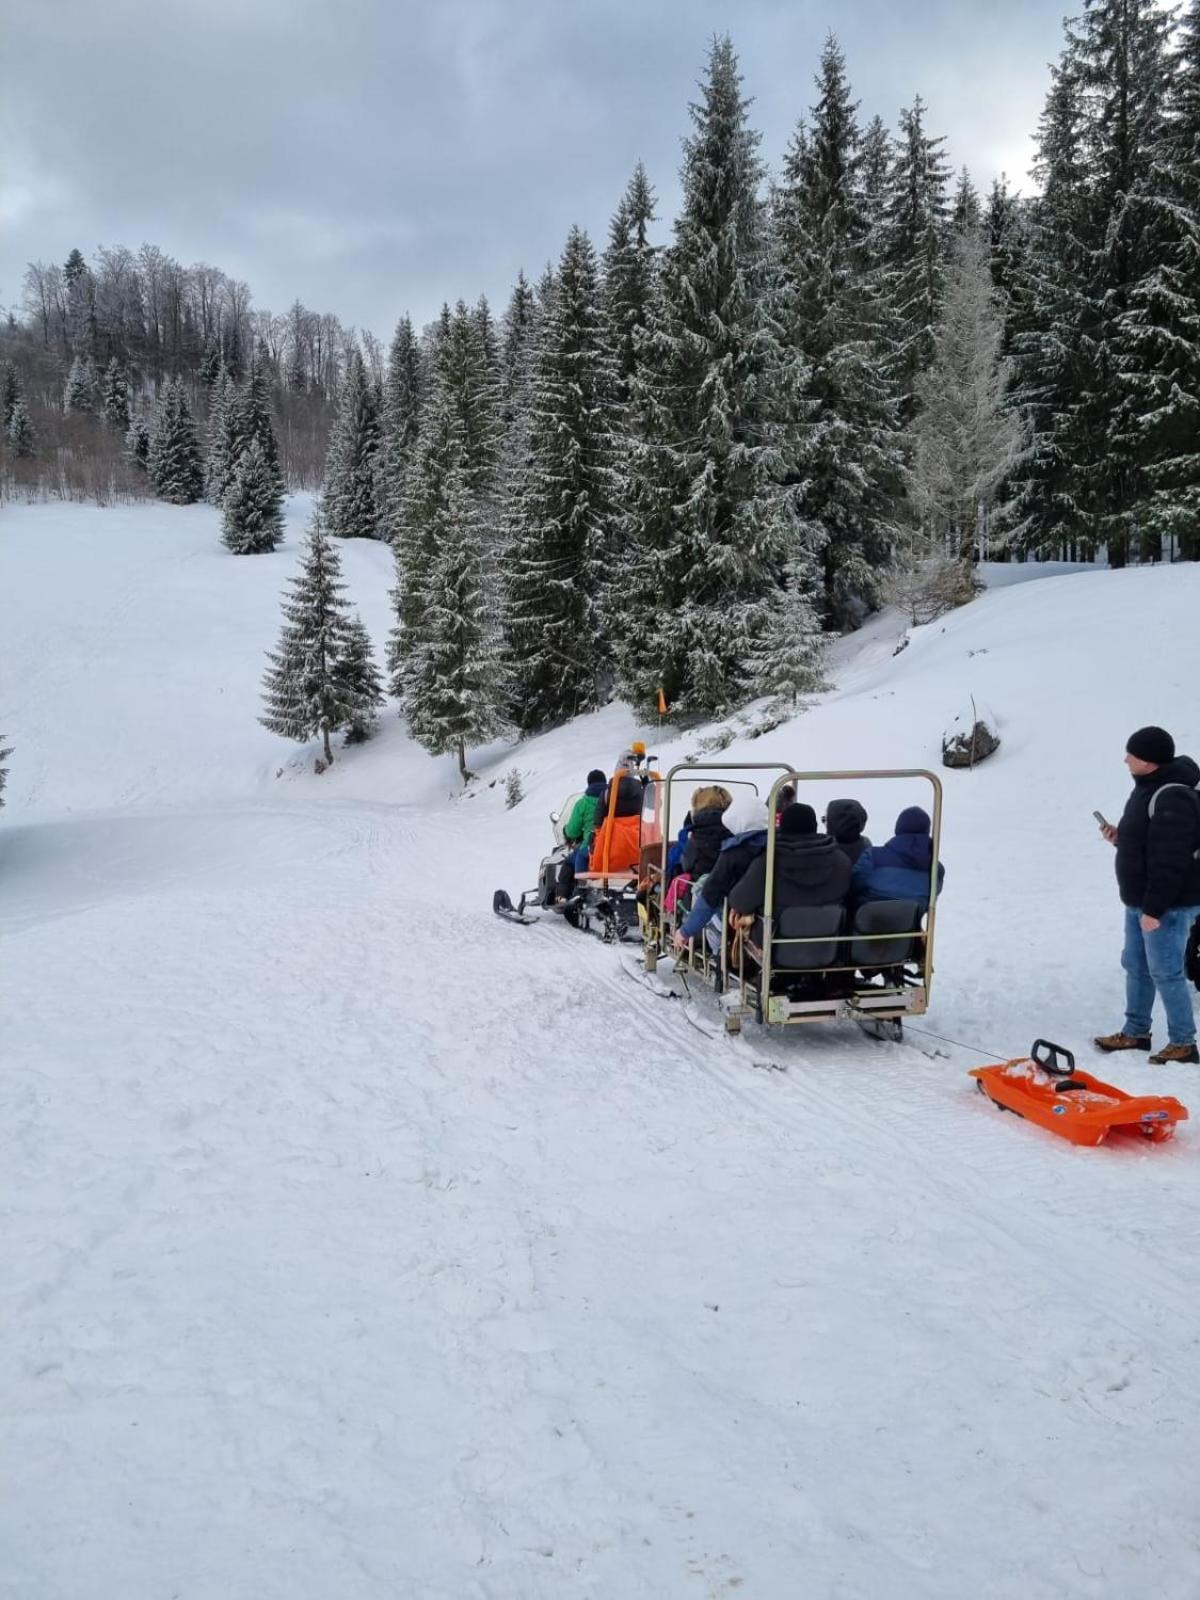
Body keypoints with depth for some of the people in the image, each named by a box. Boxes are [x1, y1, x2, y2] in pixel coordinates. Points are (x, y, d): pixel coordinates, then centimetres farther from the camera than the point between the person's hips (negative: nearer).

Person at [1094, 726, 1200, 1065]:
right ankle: (1135, 1033, 29)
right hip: (1139, 901, 10)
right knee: (1136, 966, 17)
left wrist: (1154, 909, -25)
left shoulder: (1173, 798, -23)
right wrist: (1119, 837, 4)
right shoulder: (1148, 788, 11)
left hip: (1168, 906, -10)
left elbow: (1170, 861, -26)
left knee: (1165, 972, -2)